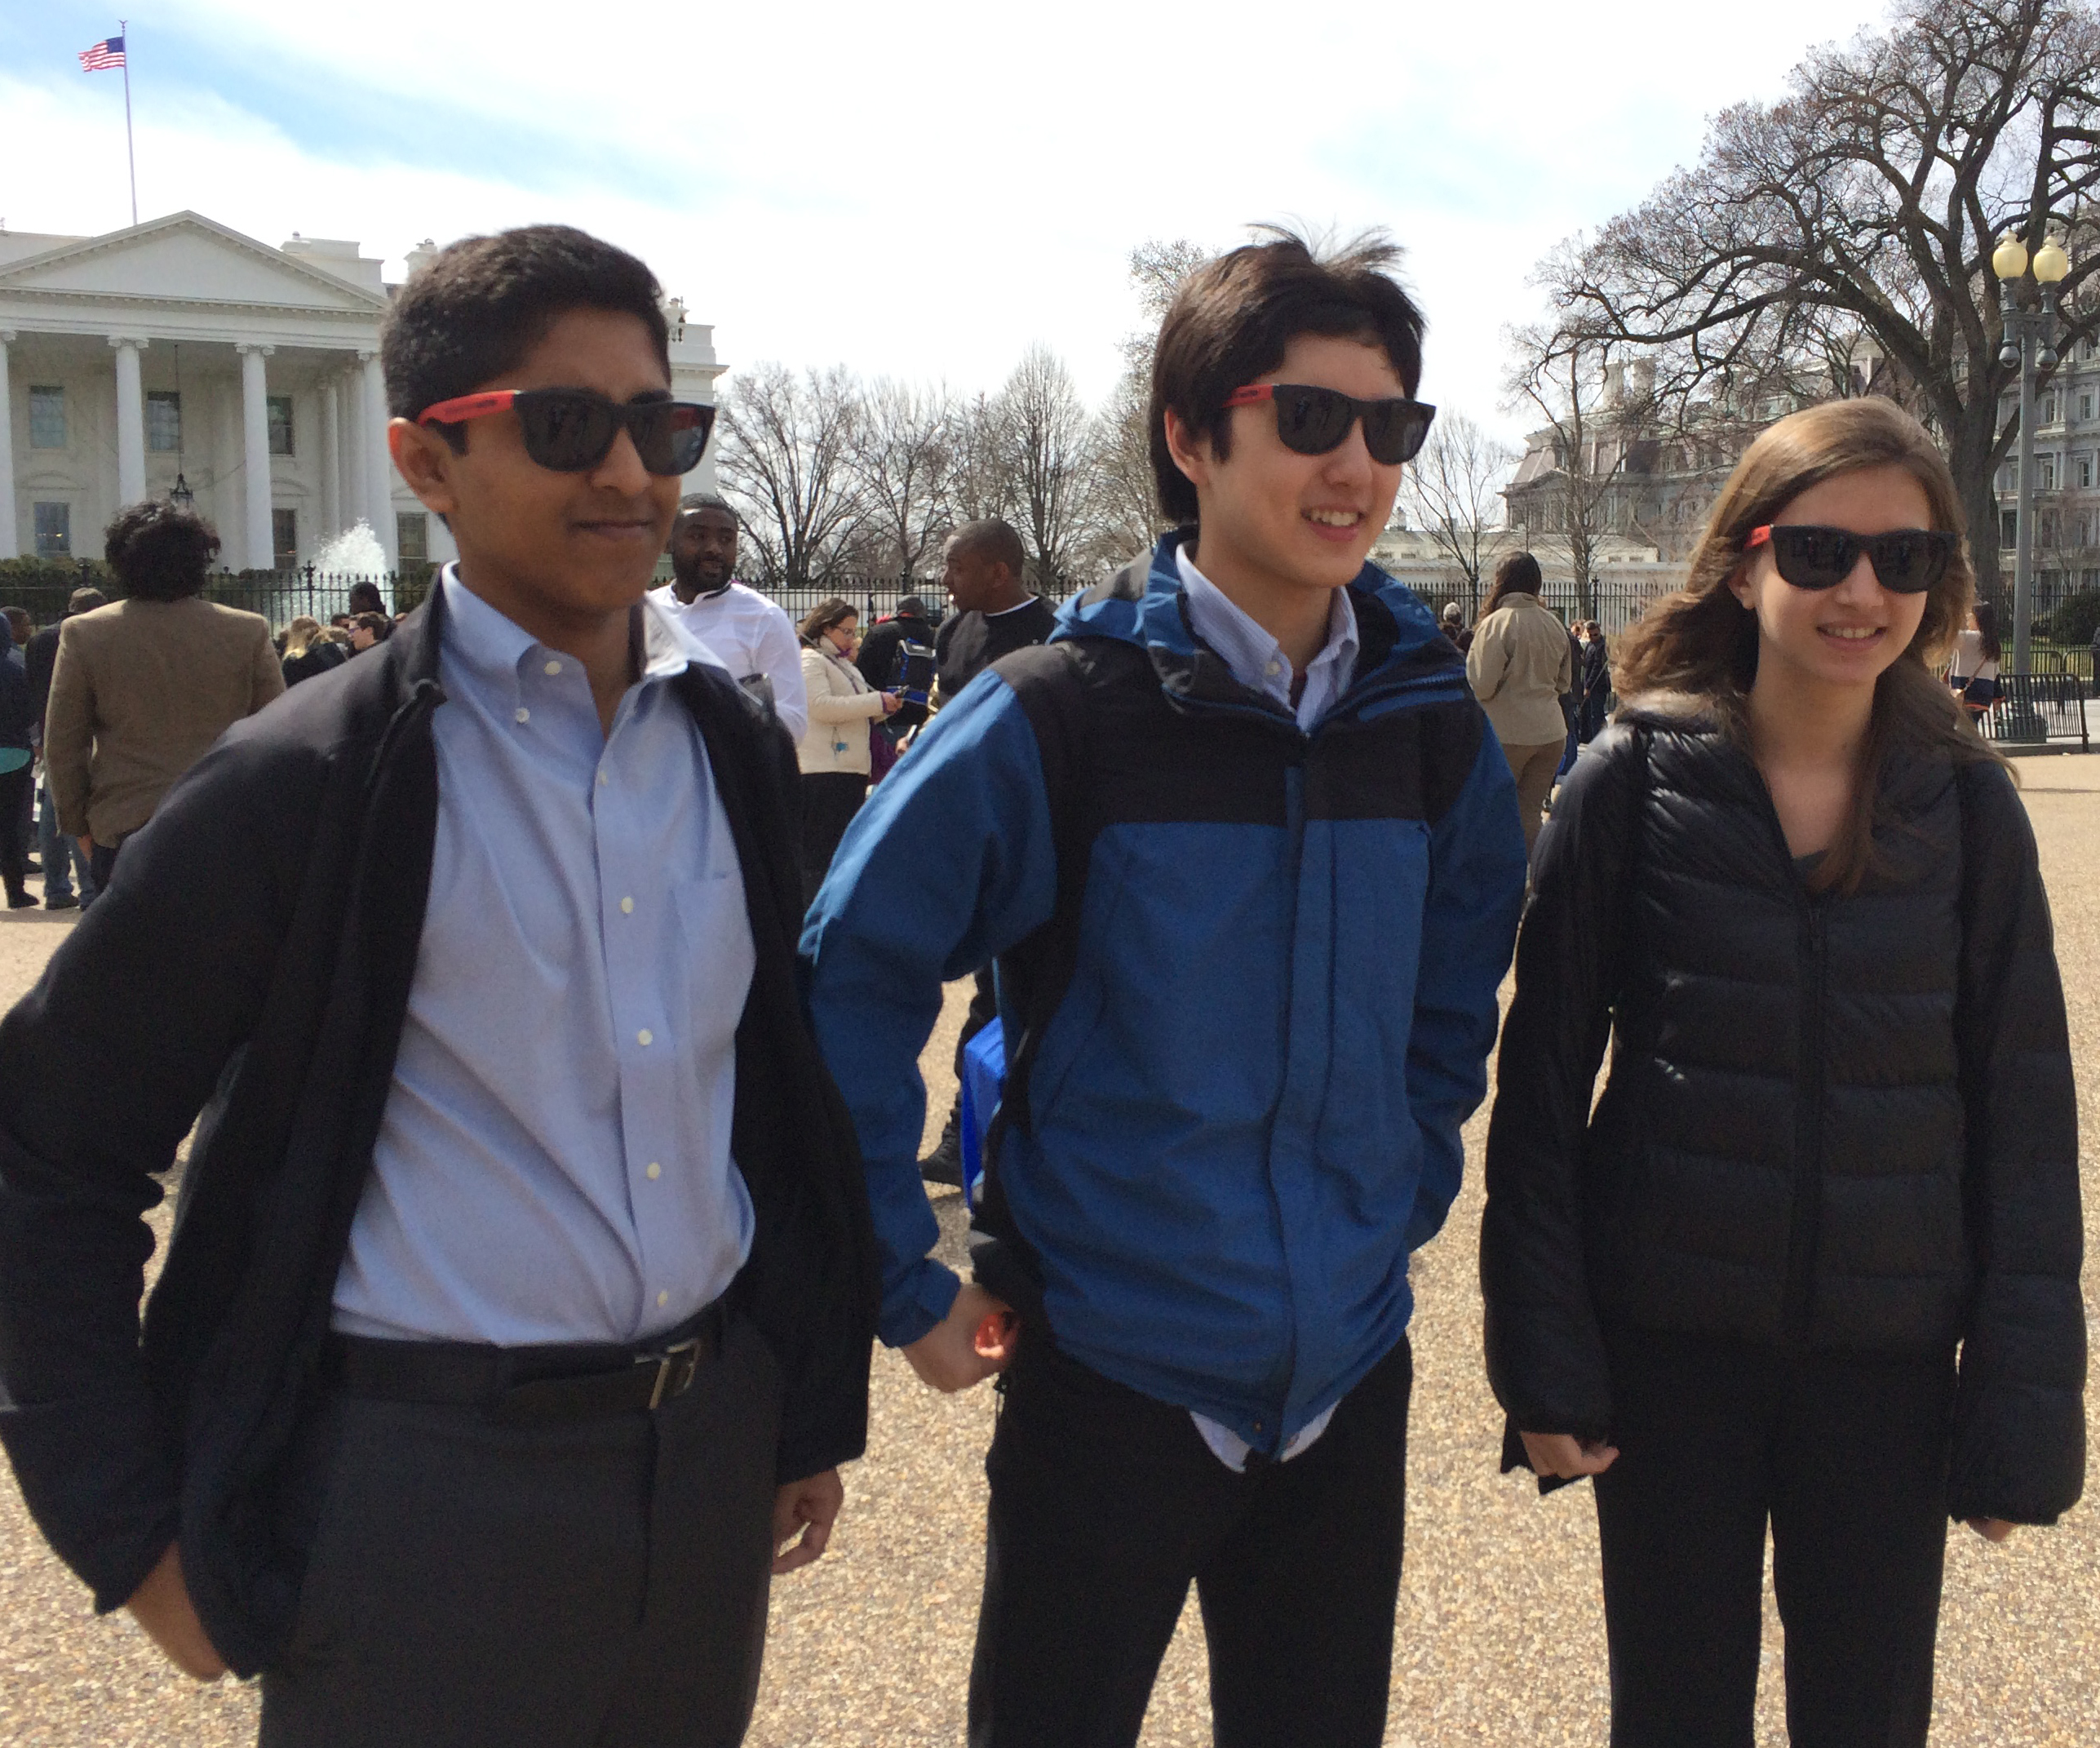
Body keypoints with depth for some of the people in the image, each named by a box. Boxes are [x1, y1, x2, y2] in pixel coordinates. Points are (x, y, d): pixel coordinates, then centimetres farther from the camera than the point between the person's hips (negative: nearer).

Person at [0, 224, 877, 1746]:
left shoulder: (736, 751, 4)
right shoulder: (305, 784, -11)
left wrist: (818, 1400, 13)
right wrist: (134, 1530, -6)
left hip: (711, 1451, 5)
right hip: (426, 1494, -4)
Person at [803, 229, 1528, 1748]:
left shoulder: (1430, 718, -1)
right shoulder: (1060, 711, -15)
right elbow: (847, 981, -12)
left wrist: (1404, 1199, 11)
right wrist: (904, 1285, -10)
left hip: (1348, 1380, 4)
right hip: (1111, 1379, -4)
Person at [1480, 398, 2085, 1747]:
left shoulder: (1968, 807, -2)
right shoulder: (1634, 784, -7)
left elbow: (2025, 1113, 1)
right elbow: (1543, 1084, -4)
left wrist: (2024, 1405, -1)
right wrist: (1544, 1358, -7)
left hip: (1888, 1363, 2)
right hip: (1668, 1346, -1)